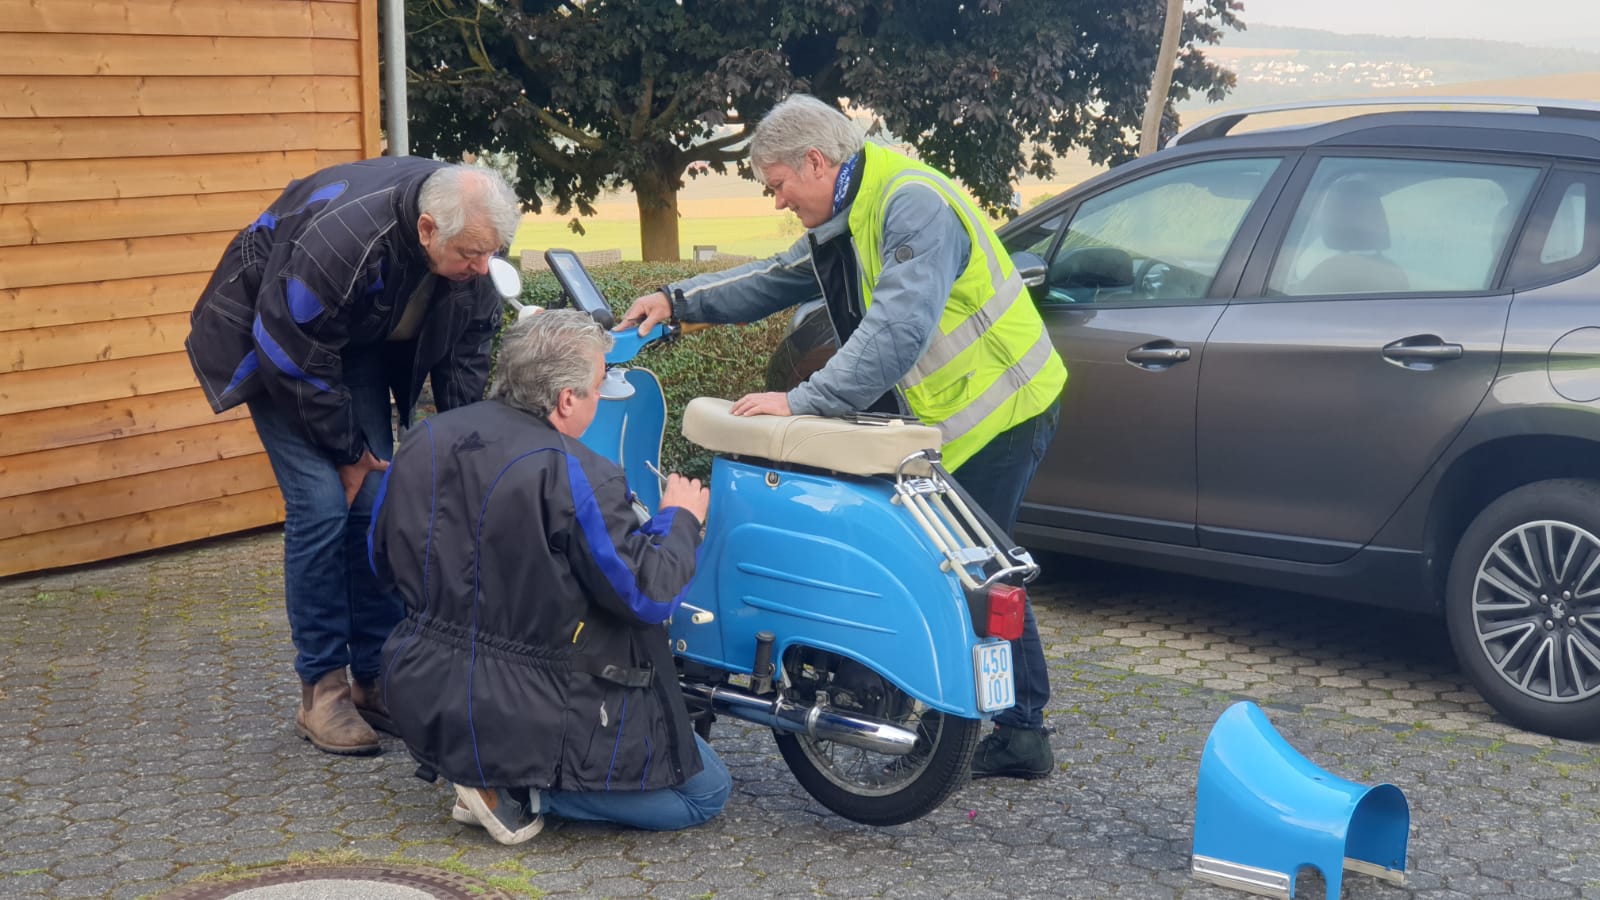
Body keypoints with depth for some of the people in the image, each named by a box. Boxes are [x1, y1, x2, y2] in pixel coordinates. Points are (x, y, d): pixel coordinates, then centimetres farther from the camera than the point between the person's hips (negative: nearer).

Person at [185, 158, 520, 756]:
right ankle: (322, 691, -5)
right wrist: (347, 451, -16)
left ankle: (376, 678, 8)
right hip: (281, 341, -6)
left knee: (377, 501, -1)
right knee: (322, 503, -14)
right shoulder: (340, 240, -39)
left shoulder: (467, 240, -19)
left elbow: (468, 353, -5)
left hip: (360, 341, 6)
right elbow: (294, 356, -27)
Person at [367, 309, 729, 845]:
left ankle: (487, 770, 10)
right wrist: (680, 518, -1)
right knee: (706, 793, 6)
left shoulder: (421, 442, 1)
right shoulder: (577, 478, -21)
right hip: (529, 716, -8)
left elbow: (384, 565, 12)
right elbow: (647, 594, -18)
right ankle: (519, 787, -6)